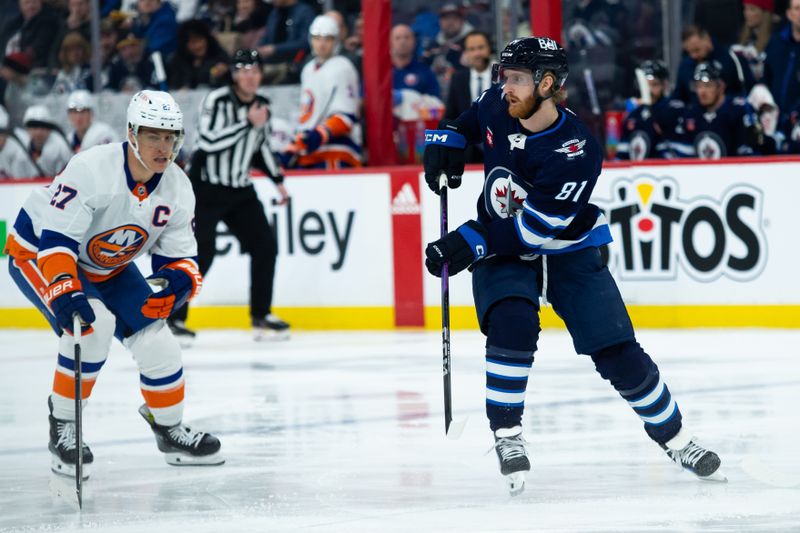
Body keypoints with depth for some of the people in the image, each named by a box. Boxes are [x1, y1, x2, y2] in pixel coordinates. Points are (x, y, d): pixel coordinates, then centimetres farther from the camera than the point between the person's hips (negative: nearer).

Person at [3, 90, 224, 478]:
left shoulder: (178, 189, -12)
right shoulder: (91, 169, -33)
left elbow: (179, 254, -6)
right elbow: (57, 237, -34)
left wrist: (179, 278, -29)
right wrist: (65, 289, -47)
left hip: (108, 267, 7)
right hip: (38, 253, -7)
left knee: (155, 340, -2)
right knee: (94, 323, -30)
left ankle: (170, 430, 22)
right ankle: (63, 428, -15)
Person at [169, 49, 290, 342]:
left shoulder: (261, 106, 5)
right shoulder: (217, 100, -16)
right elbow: (209, 141, -29)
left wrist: (278, 180, 15)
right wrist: (248, 123, -27)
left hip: (240, 190, 7)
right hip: (206, 187, -7)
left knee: (265, 247, 2)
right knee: (201, 254, -15)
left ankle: (261, 316, 14)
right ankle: (175, 319, -6)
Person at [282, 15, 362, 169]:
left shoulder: (341, 68, -7)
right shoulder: (308, 70, 19)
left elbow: (346, 117, -15)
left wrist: (320, 135, -26)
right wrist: (294, 148, 21)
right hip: (309, 154, 9)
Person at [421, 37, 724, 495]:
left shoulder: (578, 151, -29)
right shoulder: (498, 106, -12)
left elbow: (535, 229, -30)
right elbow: (468, 119, 16)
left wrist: (472, 243, -32)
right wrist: (447, 140, -2)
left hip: (567, 251, -3)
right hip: (501, 249, 3)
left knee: (618, 351, -6)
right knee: (512, 324, -27)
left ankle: (674, 436, 15)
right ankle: (507, 436, -15)